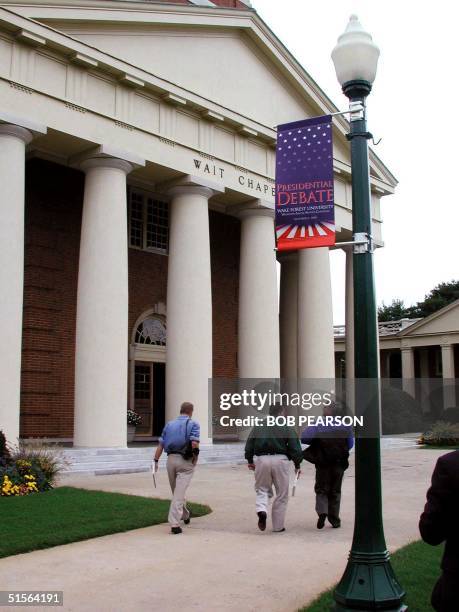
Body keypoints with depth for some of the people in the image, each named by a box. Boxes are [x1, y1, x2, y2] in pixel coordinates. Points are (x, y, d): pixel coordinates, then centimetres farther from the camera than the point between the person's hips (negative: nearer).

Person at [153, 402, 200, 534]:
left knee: (176, 491, 20)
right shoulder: (193, 424, -2)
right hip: (185, 461, -5)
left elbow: (160, 445, 8)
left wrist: (156, 461, 10)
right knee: (179, 492, -7)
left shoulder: (169, 424, 12)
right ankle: (174, 523, -14)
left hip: (171, 459, 5)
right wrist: (195, 457, -2)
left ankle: (185, 515, 39)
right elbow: (194, 444, -16)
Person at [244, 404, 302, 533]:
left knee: (262, 489, 17)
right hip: (280, 460, -2)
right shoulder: (287, 427, 3)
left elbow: (249, 445, 10)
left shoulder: (259, 425, 11)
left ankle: (261, 510, -12)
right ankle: (278, 526, 15)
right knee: (281, 495, 11)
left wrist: (250, 461, 19)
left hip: (261, 459, 2)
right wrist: (297, 465, 6)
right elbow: (295, 448, -2)